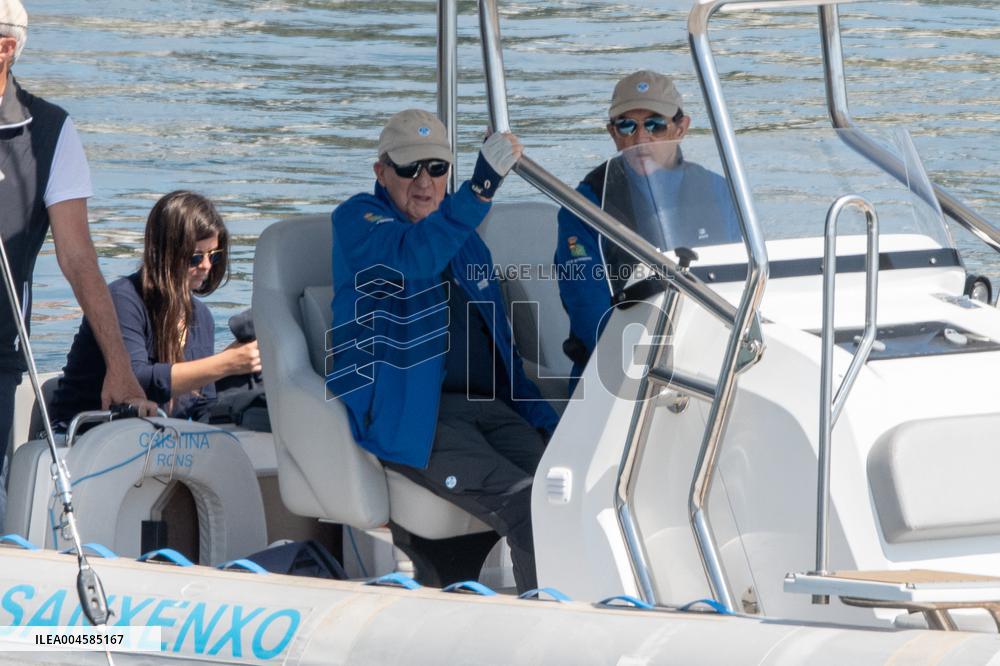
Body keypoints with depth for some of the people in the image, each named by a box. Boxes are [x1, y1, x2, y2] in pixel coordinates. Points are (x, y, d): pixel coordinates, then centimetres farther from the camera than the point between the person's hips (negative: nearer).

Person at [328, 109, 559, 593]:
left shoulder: (462, 236, 25)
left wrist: (545, 420, 17)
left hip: (486, 406, 6)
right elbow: (413, 257, -21)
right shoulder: (356, 221, 3)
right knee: (524, 504, -30)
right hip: (409, 416, -6)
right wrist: (481, 187, -33)